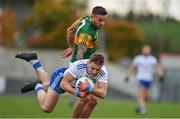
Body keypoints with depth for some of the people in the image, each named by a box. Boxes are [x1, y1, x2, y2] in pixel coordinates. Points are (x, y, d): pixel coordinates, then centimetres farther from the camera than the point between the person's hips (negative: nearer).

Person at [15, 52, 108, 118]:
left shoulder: (103, 73, -35)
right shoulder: (78, 66, -45)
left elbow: (103, 93, -39)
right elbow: (64, 83, -40)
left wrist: (91, 89, -58)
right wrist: (76, 93, -56)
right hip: (61, 77, -5)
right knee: (46, 108, -2)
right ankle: (38, 86, 27)